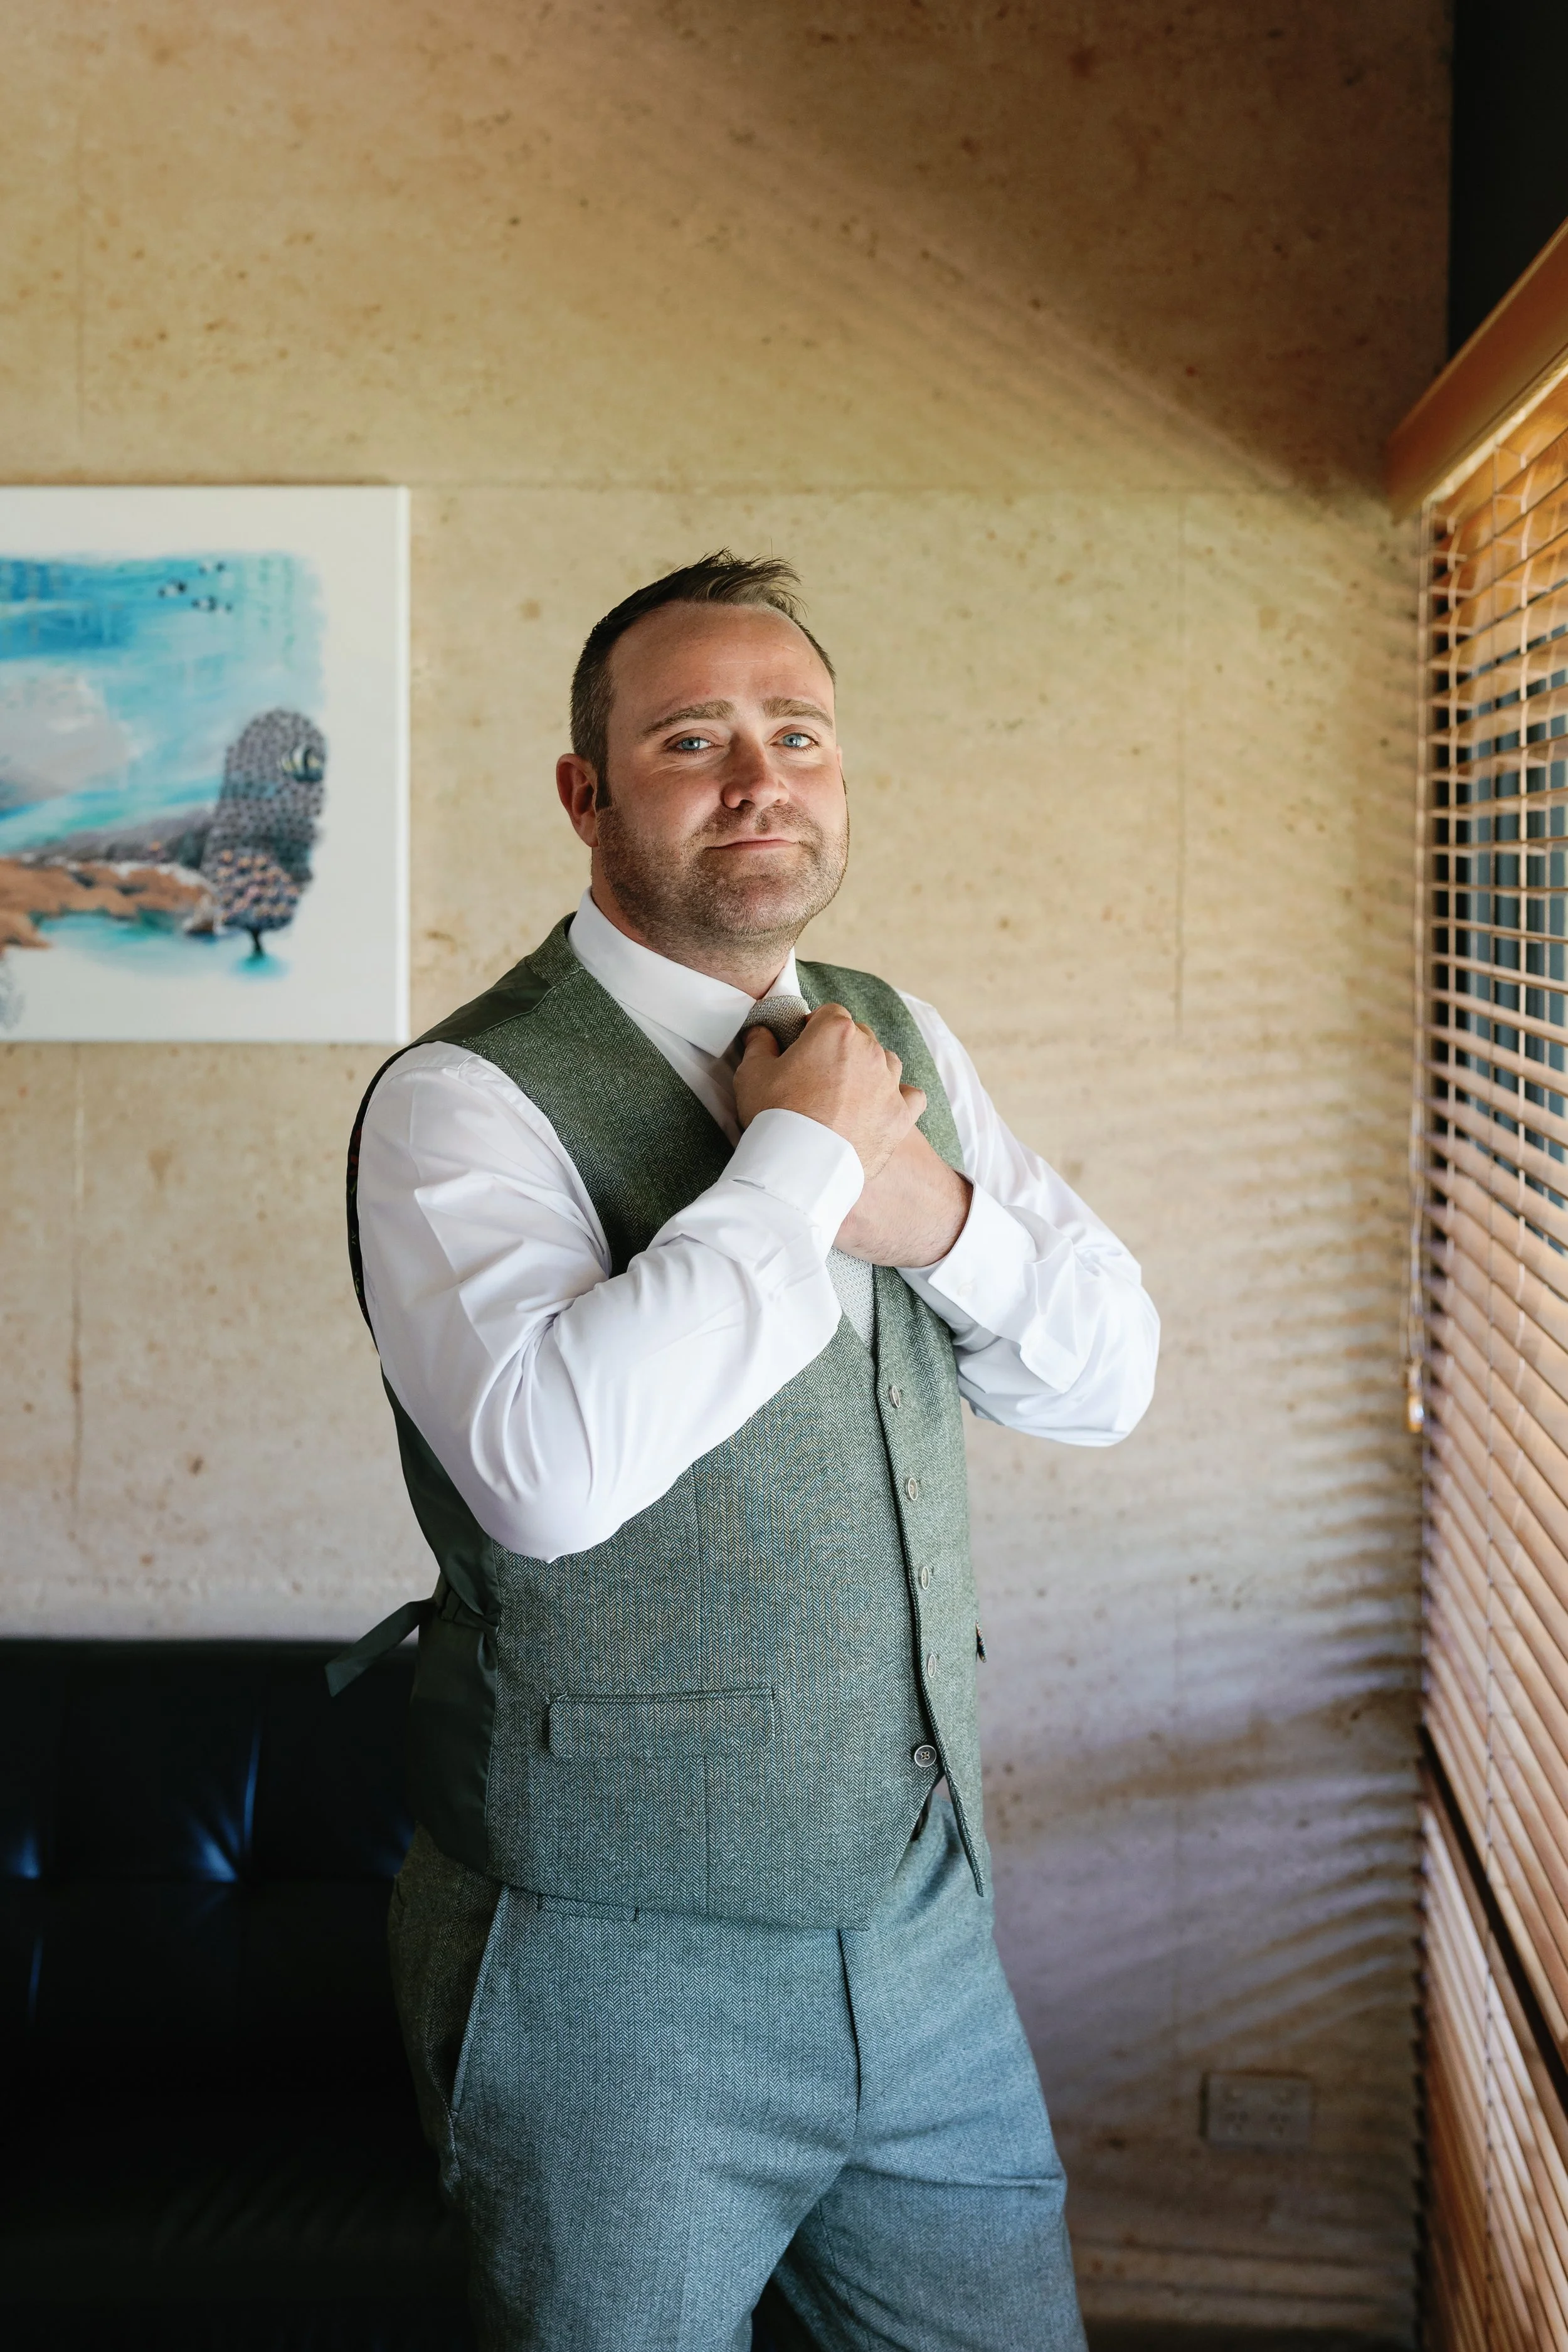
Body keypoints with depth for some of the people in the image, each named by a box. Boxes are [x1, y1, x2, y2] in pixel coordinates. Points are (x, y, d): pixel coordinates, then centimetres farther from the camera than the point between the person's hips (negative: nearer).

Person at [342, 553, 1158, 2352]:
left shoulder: (897, 1046, 8)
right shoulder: (464, 1100, -14)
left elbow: (1106, 1377, 5)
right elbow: (553, 1469, -31)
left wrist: (933, 1208, -14)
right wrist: (802, 1160, -22)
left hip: (925, 1923, 6)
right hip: (619, 1959, -6)